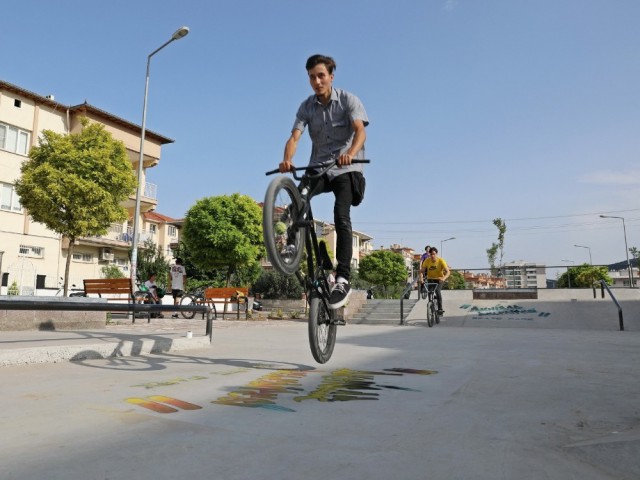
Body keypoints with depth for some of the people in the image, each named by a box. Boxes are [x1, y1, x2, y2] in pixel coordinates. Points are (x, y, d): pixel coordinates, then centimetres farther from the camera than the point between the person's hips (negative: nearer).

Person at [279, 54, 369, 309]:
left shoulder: (348, 100, -3)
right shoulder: (307, 106, 5)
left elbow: (360, 131, -18)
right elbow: (295, 136, -9)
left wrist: (350, 153, -41)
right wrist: (287, 160, -31)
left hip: (346, 169, -3)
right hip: (318, 168, 4)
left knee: (341, 217, -22)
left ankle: (343, 279, -20)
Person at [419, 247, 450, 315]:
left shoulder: (441, 261, -22)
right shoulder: (427, 261, -17)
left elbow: (448, 272, -28)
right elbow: (422, 271, -19)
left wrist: (444, 278, -47)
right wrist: (421, 278, -39)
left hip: (439, 279, -2)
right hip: (430, 279, 2)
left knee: (437, 291, -26)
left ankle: (440, 309, -17)